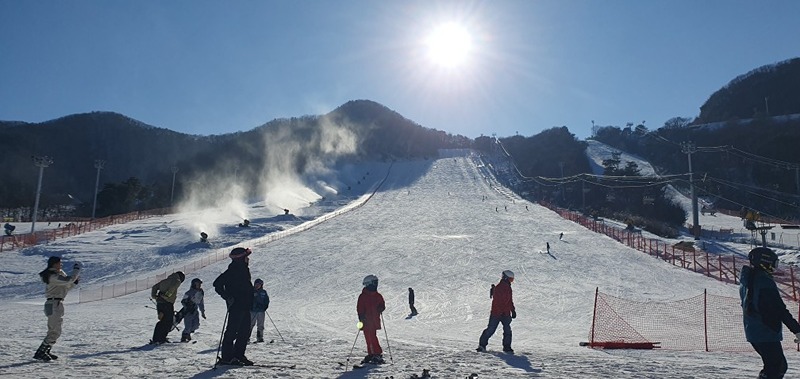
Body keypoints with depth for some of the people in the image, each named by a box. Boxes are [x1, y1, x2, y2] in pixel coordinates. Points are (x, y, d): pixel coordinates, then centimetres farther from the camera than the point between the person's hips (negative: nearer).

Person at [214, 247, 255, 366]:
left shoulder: (243, 269, 15)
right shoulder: (232, 271, -12)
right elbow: (217, 284, -16)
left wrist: (250, 304, 22)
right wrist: (227, 297, -22)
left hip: (245, 307, 9)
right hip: (236, 306, -9)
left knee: (246, 331, 10)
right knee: (232, 331, -5)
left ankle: (239, 355, 18)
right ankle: (227, 357, 1)